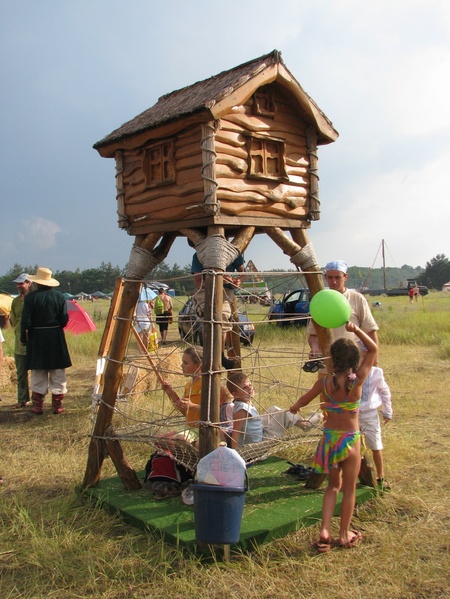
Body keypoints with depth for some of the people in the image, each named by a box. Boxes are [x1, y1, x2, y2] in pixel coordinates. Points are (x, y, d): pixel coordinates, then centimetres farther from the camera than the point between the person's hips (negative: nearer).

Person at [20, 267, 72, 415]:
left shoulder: (30, 297, -9)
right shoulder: (59, 296, -3)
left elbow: (25, 321, -9)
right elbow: (64, 319, -4)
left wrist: (24, 338, 2)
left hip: (36, 338, -1)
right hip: (56, 337, 1)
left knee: (38, 374, 8)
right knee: (57, 373, 8)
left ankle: (38, 405, 12)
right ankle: (57, 405, 11)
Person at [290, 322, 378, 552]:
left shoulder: (325, 382, -10)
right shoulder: (358, 380, -15)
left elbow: (304, 400, 9)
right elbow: (373, 349, -4)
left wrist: (295, 407, 30)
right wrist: (356, 330, -8)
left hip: (329, 438, 2)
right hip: (350, 439, -2)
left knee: (333, 485, 20)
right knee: (349, 488, 14)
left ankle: (325, 531, 12)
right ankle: (344, 534, 25)